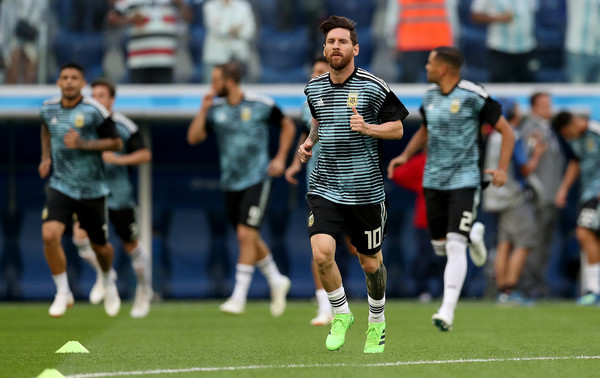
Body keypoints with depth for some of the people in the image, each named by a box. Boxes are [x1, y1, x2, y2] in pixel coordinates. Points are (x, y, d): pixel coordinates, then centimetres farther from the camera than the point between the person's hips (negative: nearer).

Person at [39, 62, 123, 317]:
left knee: (99, 246, 11)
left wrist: (83, 144, -20)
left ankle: (108, 282, 45)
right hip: (60, 186, 2)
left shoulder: (94, 110, -12)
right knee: (49, 235, -21)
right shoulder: (48, 109, 1)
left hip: (92, 189, -2)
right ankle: (63, 293, -4)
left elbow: (116, 143, -7)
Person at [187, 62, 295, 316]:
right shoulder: (214, 109, 2)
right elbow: (193, 138, -5)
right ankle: (276, 281, 32)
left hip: (257, 179, -5)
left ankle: (239, 297, -11)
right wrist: (204, 110, -13)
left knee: (246, 235, -14)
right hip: (230, 183, 5)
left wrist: (280, 158, 1)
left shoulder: (261, 106, -7)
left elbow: (288, 126, 8)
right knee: (250, 239, 11)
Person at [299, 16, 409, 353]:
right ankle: (341, 315, 7)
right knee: (322, 253, -17)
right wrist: (310, 140, 7)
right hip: (325, 187, 2)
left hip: (366, 190, -2)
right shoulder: (314, 88, 6)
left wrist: (366, 127, -18)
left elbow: (397, 129, -1)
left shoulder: (374, 87, -7)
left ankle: (377, 322, 35)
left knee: (371, 262, 9)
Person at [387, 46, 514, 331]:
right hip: (433, 180, 6)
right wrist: (405, 155, 9)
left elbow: (506, 131, -5)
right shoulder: (430, 96, 8)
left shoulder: (473, 96, -11)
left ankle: (447, 311, -15)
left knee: (455, 246, -15)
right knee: (440, 246, 9)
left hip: (464, 181, -6)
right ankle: (473, 234, 43)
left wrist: (502, 168, -15)